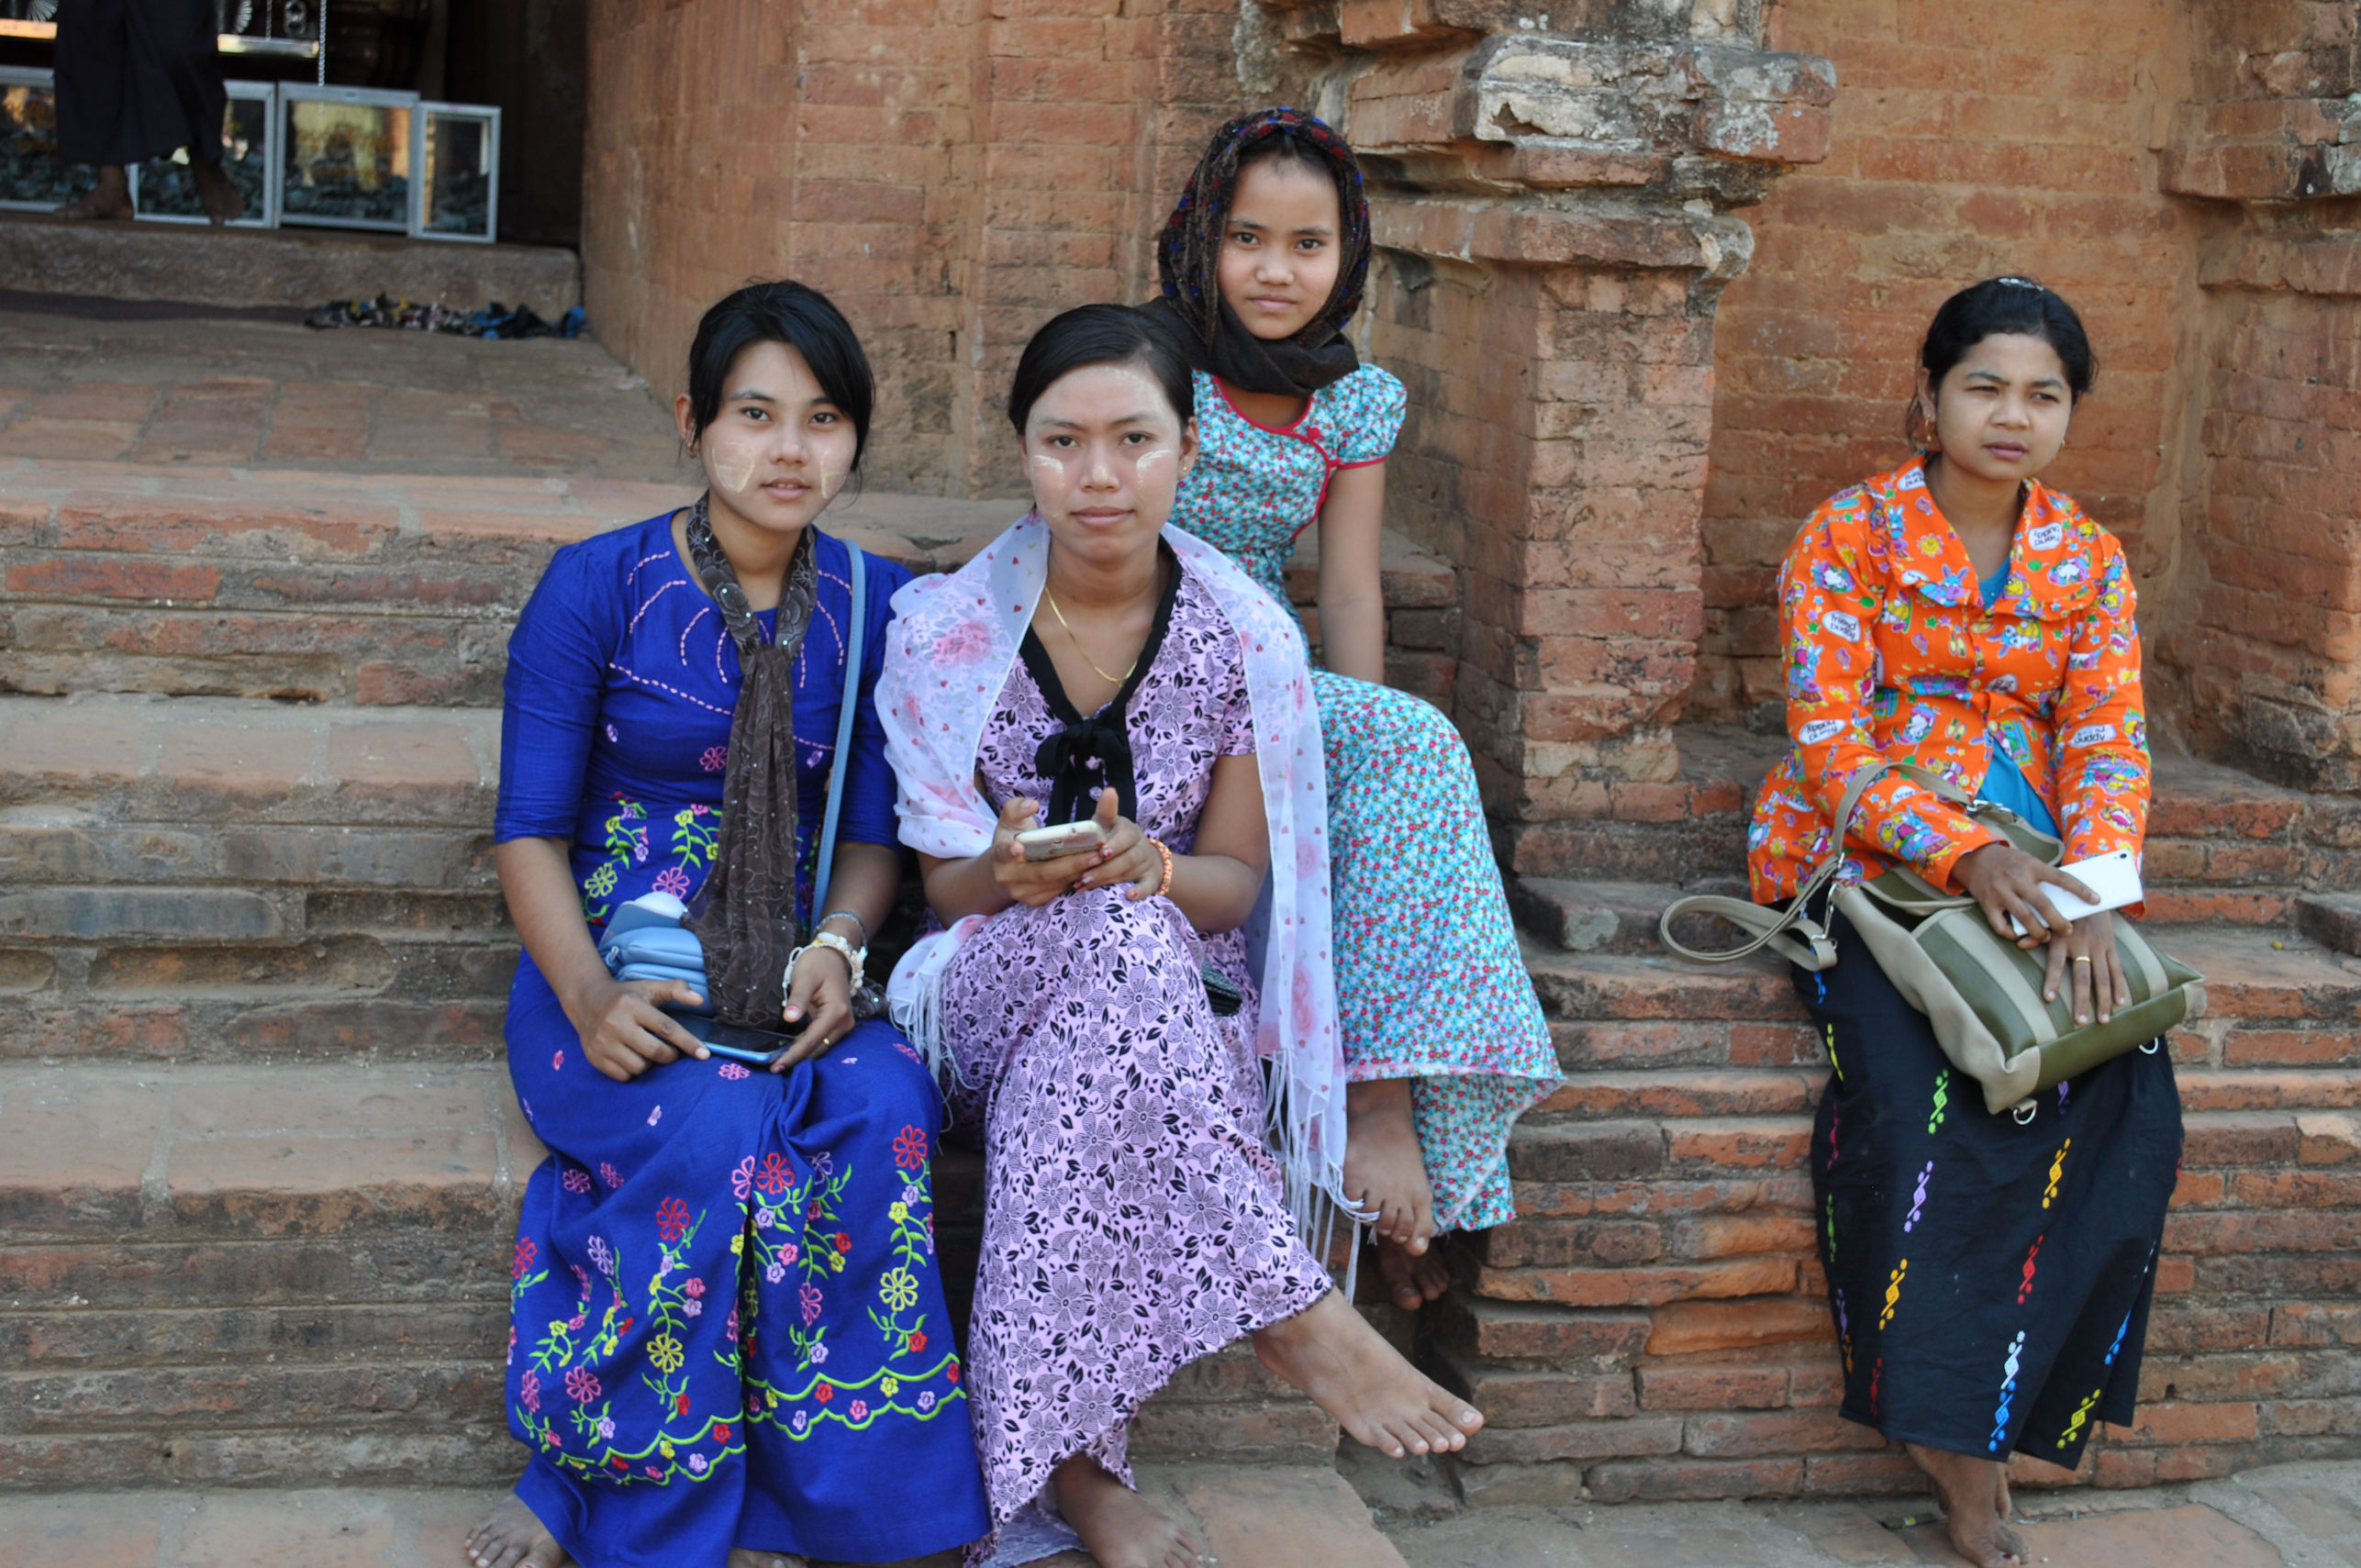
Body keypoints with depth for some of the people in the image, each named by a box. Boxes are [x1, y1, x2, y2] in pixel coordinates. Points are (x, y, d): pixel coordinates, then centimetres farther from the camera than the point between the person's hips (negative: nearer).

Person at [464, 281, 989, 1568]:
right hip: (615, 966, -3)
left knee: (885, 1108, -30)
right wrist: (588, 997, -21)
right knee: (711, 1131, -34)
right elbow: (529, 830, -4)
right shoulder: (598, 588, -4)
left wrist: (837, 950, -14)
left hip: (784, 977, 3)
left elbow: (871, 829, 8)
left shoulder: (875, 605, 5)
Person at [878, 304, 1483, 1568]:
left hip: (1176, 1011, 1)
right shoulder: (947, 631, -2)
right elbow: (945, 889, 2)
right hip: (996, 988, -1)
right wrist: (1011, 873, -24)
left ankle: (1065, 1461, -30)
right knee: (1116, 937, -36)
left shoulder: (1244, 642, -1)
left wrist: (1150, 868, -21)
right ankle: (1292, 1313, -34)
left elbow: (1236, 882, 3)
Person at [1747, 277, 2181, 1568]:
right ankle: (1952, 1428, -14)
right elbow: (1830, 746, -10)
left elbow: (2108, 745, 2)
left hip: (2030, 871, 4)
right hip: (1860, 865, -4)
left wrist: (2089, 894, -18)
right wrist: (1963, 853, -25)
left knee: (2126, 1107, -22)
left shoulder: (2089, 563, 10)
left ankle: (1977, 1421, -11)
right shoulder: (1848, 537, -2)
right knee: (1921, 1094, -30)